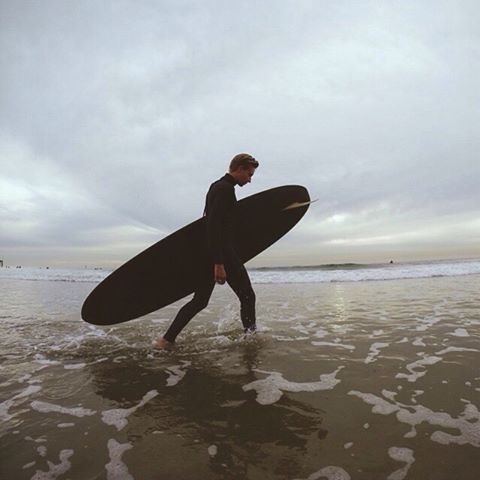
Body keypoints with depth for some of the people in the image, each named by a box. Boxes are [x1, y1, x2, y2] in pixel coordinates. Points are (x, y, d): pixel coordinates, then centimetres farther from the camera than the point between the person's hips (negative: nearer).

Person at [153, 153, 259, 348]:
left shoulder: (216, 186, 19)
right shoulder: (225, 188, -13)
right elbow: (214, 225, -23)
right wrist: (219, 263, -26)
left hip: (209, 253, 10)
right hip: (222, 254, -10)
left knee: (199, 300, 12)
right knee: (247, 296, 5)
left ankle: (167, 339, 13)